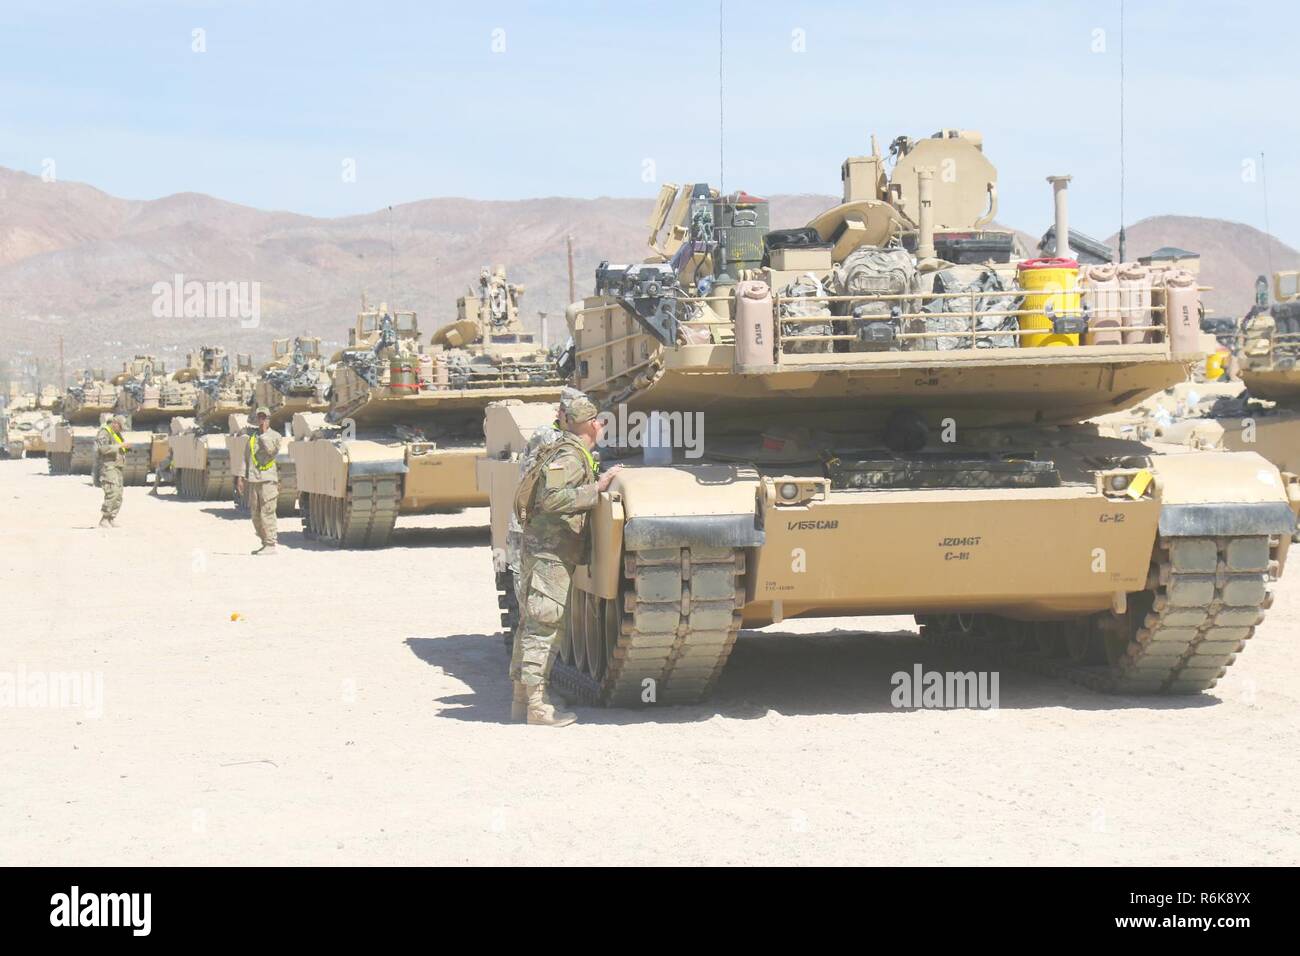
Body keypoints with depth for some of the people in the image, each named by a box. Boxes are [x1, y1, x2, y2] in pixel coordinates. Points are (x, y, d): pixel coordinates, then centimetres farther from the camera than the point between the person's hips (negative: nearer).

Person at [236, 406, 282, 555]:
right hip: (252, 479, 6)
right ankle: (265, 543, 15)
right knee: (255, 514, 7)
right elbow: (246, 457, 18)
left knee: (267, 513, -10)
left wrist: (264, 433, -12)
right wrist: (241, 476, 13)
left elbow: (272, 450, -18)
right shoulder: (252, 435, 16)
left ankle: (270, 545, -8)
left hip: (268, 479, -6)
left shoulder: (274, 435, 1)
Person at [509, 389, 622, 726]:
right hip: (550, 553, -10)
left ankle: (522, 699, 19)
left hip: (539, 550, 10)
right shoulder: (569, 456, -15)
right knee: (543, 625, -9)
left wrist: (597, 482, 20)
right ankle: (537, 705, -9)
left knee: (532, 624, 13)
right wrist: (597, 488, -25)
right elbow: (552, 497, -28)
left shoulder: (570, 453, 16)